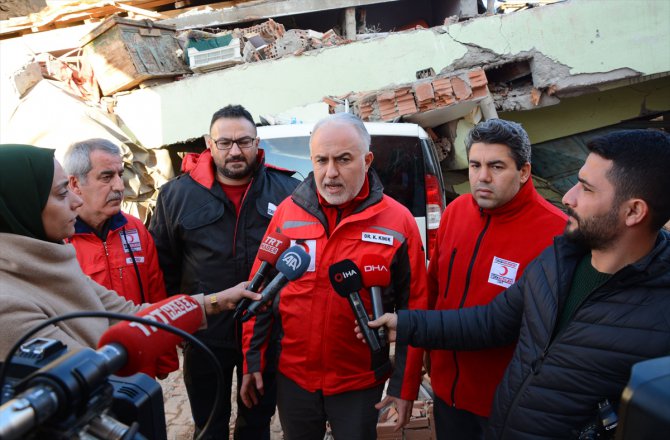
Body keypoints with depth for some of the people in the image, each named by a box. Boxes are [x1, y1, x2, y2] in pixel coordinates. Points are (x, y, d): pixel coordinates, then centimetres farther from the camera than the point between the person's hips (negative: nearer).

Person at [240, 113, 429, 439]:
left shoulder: (398, 222, -10)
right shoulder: (287, 212, -4)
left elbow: (413, 309, -6)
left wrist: (405, 386, -5)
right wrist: (253, 362, 3)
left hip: (360, 383, -2)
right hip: (292, 378, 2)